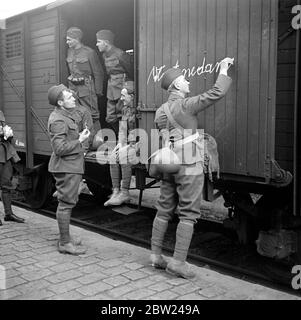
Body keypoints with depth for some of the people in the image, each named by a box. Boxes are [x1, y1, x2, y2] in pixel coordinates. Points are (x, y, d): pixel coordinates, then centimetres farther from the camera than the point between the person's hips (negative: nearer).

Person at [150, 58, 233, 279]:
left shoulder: (160, 111, 10)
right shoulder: (186, 105, -12)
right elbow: (217, 93, -11)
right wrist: (224, 70, 4)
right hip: (189, 166, -7)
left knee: (164, 211, 13)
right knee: (188, 214, -2)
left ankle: (156, 255, 19)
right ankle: (178, 261, -2)